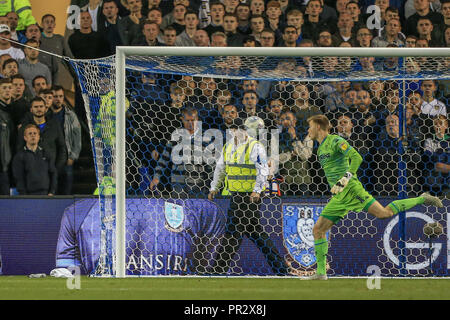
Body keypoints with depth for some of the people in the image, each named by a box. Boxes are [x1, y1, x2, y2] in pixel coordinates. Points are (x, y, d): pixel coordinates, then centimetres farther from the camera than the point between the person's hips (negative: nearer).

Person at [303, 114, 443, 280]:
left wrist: (344, 179, -22)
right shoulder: (321, 149, 22)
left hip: (351, 189, -8)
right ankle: (321, 272, 4)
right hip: (338, 198, 8)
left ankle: (423, 199, -1)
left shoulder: (335, 141, -5)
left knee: (384, 213, -17)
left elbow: (356, 158, -16)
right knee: (318, 230, 1)